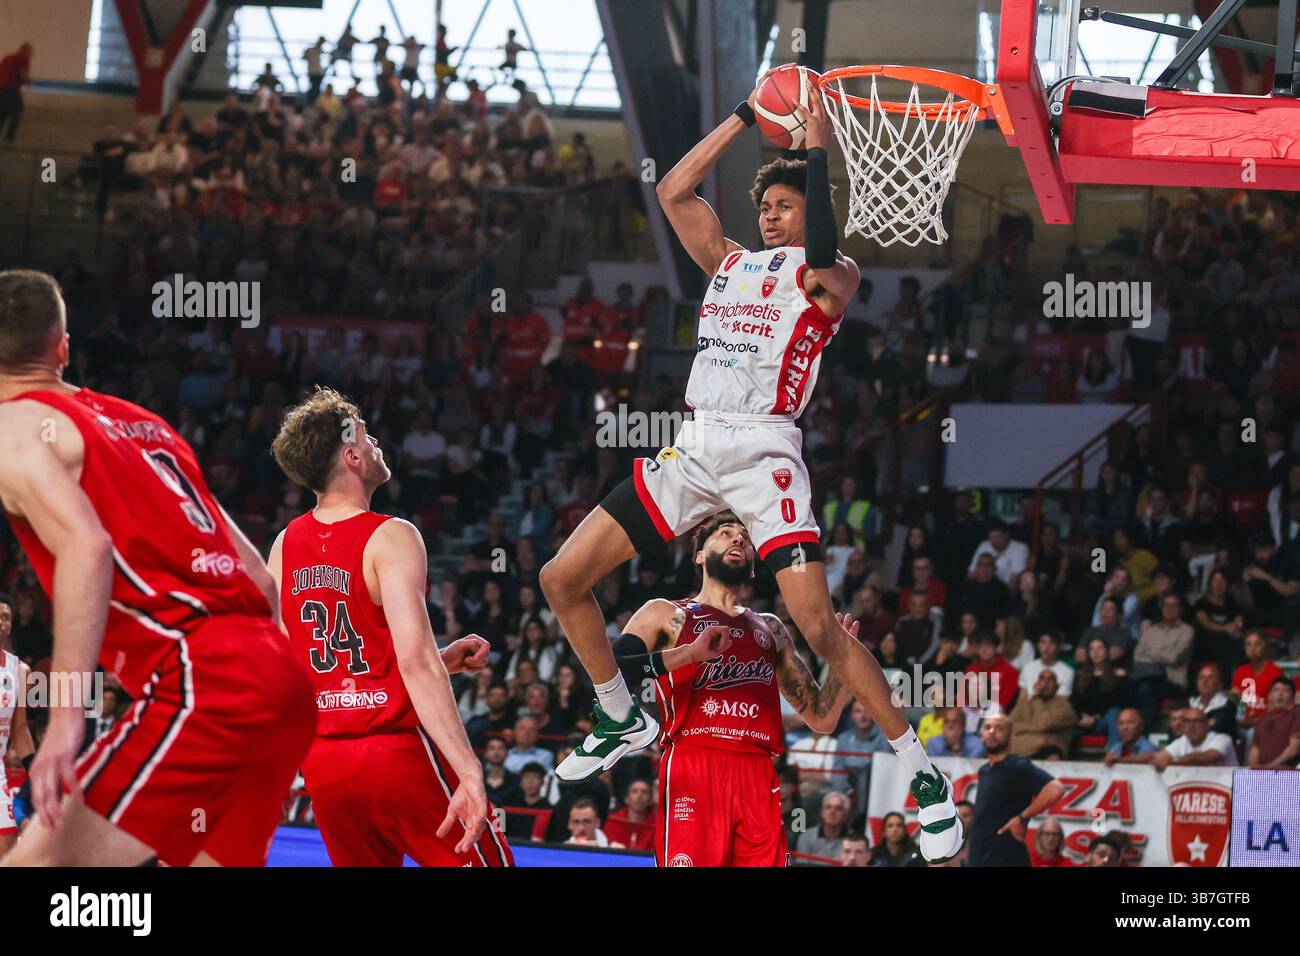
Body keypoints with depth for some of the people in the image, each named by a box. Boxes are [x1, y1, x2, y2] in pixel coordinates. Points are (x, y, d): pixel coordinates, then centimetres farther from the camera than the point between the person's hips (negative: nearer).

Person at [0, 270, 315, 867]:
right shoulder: (138, 422, 26)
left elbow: (87, 546, -17)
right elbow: (258, 578, 25)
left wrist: (66, 714, -23)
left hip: (205, 682, -8)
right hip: (281, 679, 8)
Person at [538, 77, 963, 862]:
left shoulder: (830, 277, 2)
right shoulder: (731, 262, 22)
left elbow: (822, 258, -21)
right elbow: (674, 192, 19)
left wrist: (819, 157, -13)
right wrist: (747, 117, 16)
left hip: (764, 453, -7)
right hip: (695, 449, 7)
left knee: (819, 625, -19)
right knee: (563, 579, 3)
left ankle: (924, 772, -9)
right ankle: (624, 721, 22)